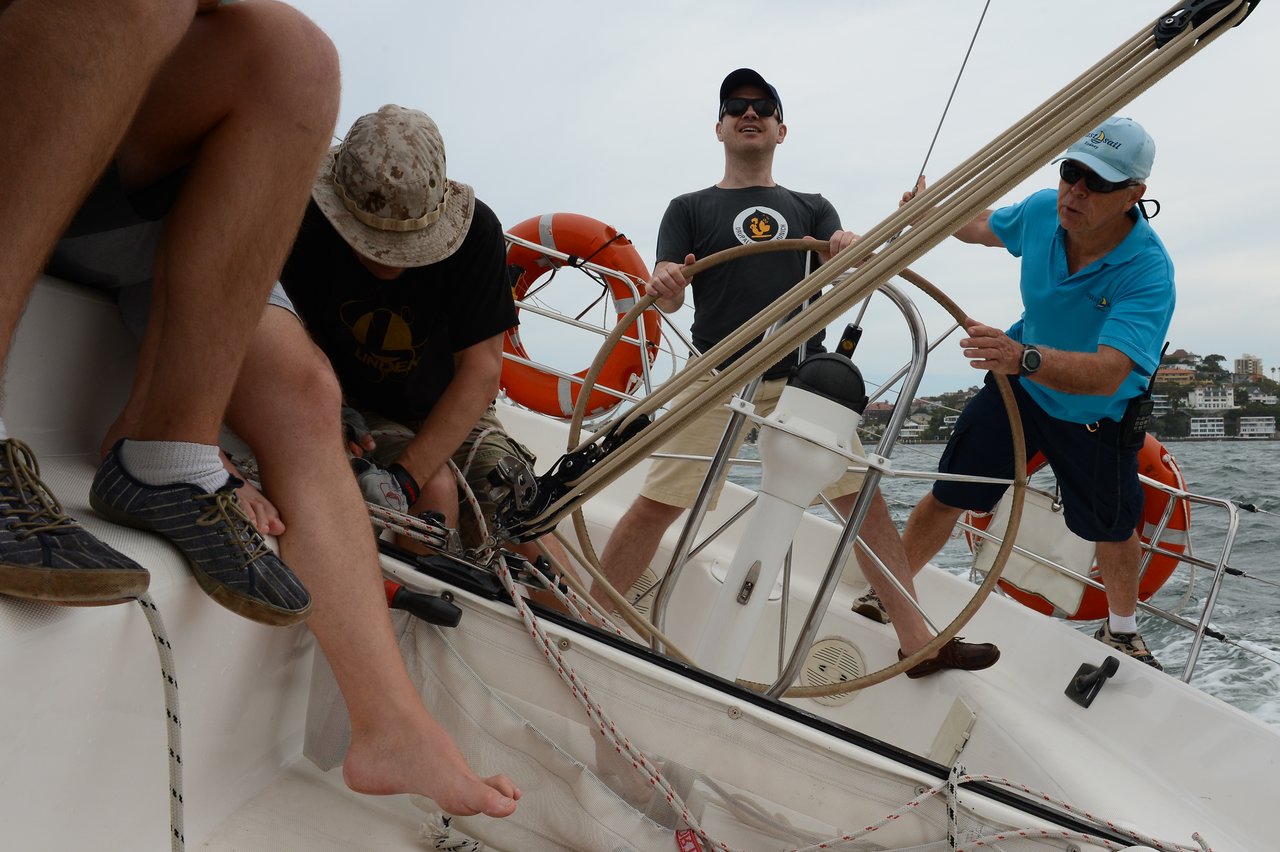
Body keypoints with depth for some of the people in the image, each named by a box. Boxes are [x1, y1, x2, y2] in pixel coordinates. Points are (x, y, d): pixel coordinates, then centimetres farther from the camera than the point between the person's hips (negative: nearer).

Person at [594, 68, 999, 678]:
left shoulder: (811, 208, 19)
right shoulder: (690, 209, 14)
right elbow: (668, 296, 1)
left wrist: (852, 252, -23)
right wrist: (663, 285, -25)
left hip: (802, 382, 2)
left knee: (865, 501, -1)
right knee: (655, 507, -8)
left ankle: (918, 642, 6)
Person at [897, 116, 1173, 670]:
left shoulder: (1148, 270, -34)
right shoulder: (1043, 210, -19)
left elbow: (1106, 374, -49)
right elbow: (985, 227, 9)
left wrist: (1023, 357, -63)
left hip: (1096, 416, -2)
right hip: (1021, 384, 3)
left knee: (1113, 530, 14)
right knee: (948, 496, 0)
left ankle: (1122, 631, 42)